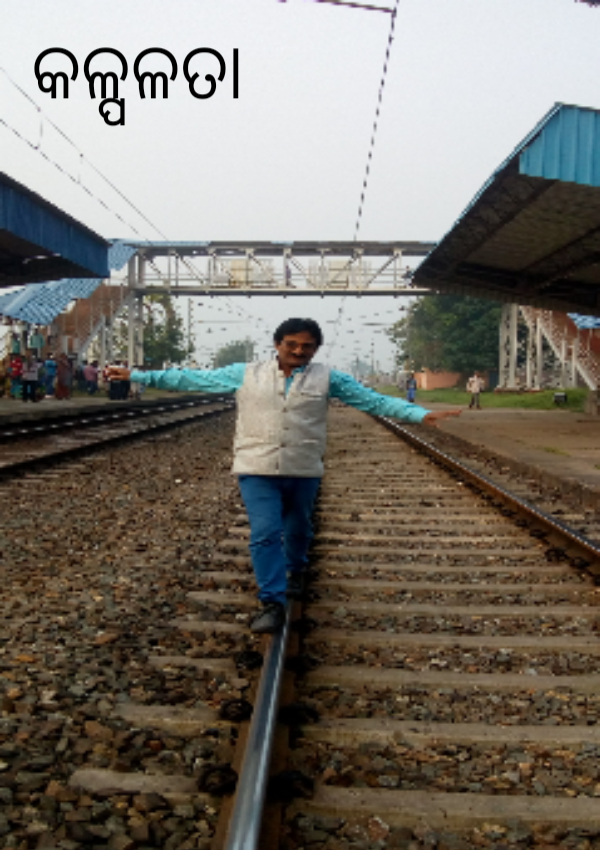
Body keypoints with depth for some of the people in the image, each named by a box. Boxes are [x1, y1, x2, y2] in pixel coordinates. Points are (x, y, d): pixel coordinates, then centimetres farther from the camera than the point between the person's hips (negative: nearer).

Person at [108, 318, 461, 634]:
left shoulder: (327, 378, 3)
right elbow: (193, 379, 6)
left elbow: (374, 400, 0)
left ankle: (295, 570, 49)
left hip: (304, 471, 1)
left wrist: (421, 414, -9)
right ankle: (273, 603, -1)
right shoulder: (246, 374, 3)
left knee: (297, 530, 18)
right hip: (257, 470, -1)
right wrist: (137, 375, 4)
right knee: (265, 534, -10)